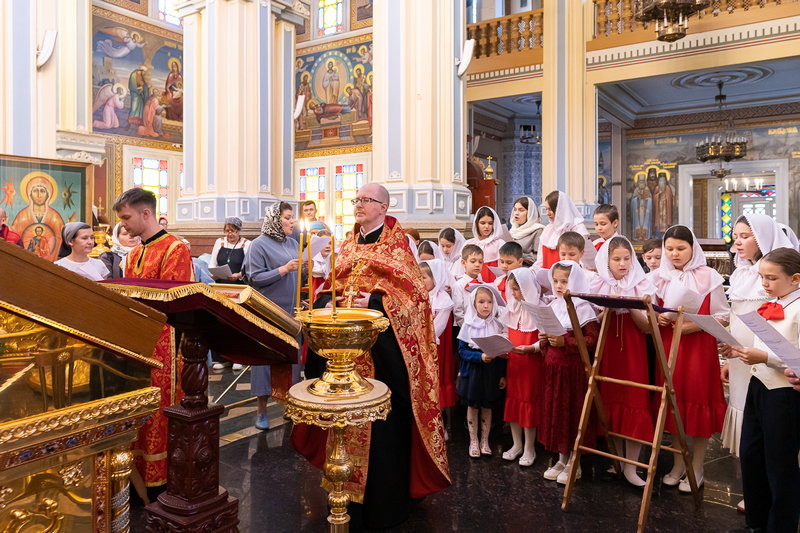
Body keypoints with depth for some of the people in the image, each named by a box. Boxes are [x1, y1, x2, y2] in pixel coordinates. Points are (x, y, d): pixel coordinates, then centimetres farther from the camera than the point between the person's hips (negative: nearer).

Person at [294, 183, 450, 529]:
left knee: (381, 419, -2)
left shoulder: (395, 242, -2)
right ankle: (351, 493, 27)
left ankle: (383, 501, 14)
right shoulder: (350, 244, 18)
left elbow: (408, 287, -11)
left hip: (382, 343, -6)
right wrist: (328, 302, -5)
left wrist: (374, 302, -23)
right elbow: (332, 284, 16)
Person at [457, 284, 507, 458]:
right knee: (472, 407, 9)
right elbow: (462, 350, -10)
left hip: (491, 373, 1)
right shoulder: (468, 325, -7)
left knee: (487, 407, 12)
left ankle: (485, 441, 28)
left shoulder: (497, 325, -1)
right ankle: (473, 441, 24)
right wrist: (480, 357, -24)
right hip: (472, 371, -1)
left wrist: (502, 375, 0)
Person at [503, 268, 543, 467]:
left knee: (529, 402, 3)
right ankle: (516, 444, 28)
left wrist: (530, 348, -29)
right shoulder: (513, 307, 8)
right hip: (513, 362, 6)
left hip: (532, 363, -6)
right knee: (512, 400, 12)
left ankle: (529, 448, 19)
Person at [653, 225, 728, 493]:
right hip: (669, 346, 4)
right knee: (674, 402, 8)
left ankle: (696, 469, 17)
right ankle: (679, 463, 23)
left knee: (698, 402, 2)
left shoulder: (709, 277, -4)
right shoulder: (661, 277, 7)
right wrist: (657, 318, -6)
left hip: (699, 347, -3)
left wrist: (695, 324, -18)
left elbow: (723, 317, -4)